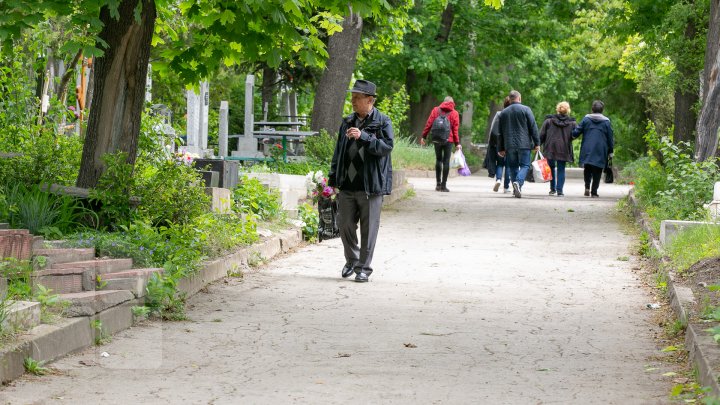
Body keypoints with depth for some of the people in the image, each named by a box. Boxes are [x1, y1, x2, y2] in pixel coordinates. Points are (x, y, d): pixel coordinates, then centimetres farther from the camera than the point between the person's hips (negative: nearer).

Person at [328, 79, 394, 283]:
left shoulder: (382, 122, -3)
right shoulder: (348, 122, 13)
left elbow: (387, 146, -16)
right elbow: (338, 151, 18)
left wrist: (363, 136, -24)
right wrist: (333, 178, 14)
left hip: (371, 186, -5)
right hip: (347, 185, 5)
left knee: (368, 228, 0)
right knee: (345, 225, 7)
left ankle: (363, 267, 10)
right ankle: (352, 260, 28)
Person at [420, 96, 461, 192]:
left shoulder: (436, 110, 7)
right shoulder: (454, 113, 2)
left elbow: (429, 124, 4)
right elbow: (455, 129, -1)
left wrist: (424, 136, 9)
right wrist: (457, 143, 1)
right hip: (448, 140, -2)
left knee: (438, 160, 13)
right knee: (446, 161, -1)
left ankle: (438, 183, 9)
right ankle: (443, 185, -3)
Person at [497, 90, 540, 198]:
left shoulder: (503, 113, 11)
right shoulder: (525, 109, 0)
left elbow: (500, 132, 14)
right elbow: (533, 127, -3)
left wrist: (501, 148, 18)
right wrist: (537, 143, 1)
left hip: (509, 145, 3)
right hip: (524, 144, -3)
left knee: (513, 167, 11)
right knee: (525, 165, 0)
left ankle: (516, 189, 8)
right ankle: (518, 182, -25)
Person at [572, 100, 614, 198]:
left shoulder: (586, 119, 0)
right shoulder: (606, 121, -1)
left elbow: (577, 132, -1)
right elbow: (610, 138, 2)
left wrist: (573, 136, 22)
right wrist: (610, 151, 10)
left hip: (587, 149, 1)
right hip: (600, 151, -1)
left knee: (587, 169, 17)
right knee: (597, 172, 4)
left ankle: (587, 187, -1)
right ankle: (594, 192, 1)